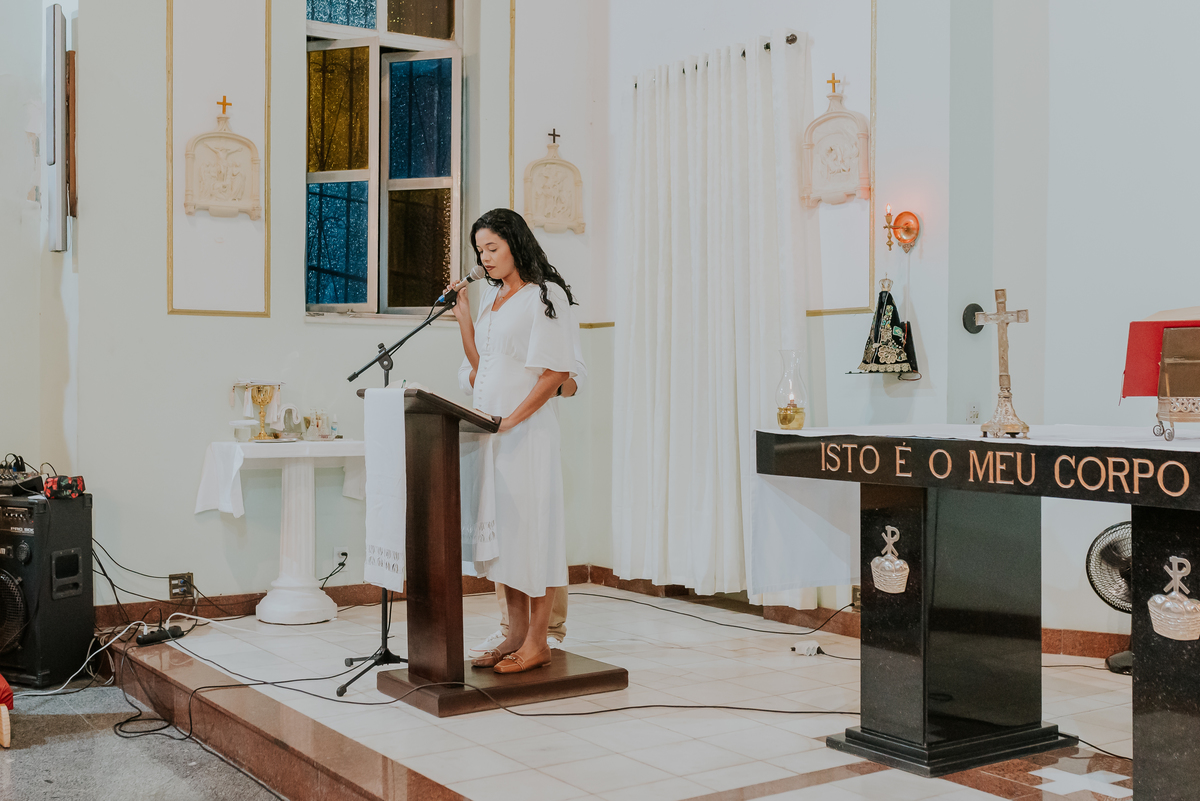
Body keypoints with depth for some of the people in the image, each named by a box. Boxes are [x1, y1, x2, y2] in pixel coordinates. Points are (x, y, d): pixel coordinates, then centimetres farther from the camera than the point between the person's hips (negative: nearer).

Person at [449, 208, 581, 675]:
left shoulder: (545, 295, -6)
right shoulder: (490, 296, 18)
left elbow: (557, 372, -13)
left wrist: (511, 419, -19)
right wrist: (462, 317, 8)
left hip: (527, 429, -8)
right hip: (486, 427, 8)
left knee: (530, 525, -5)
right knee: (499, 528, 9)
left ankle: (537, 642, 3)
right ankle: (516, 635, 18)